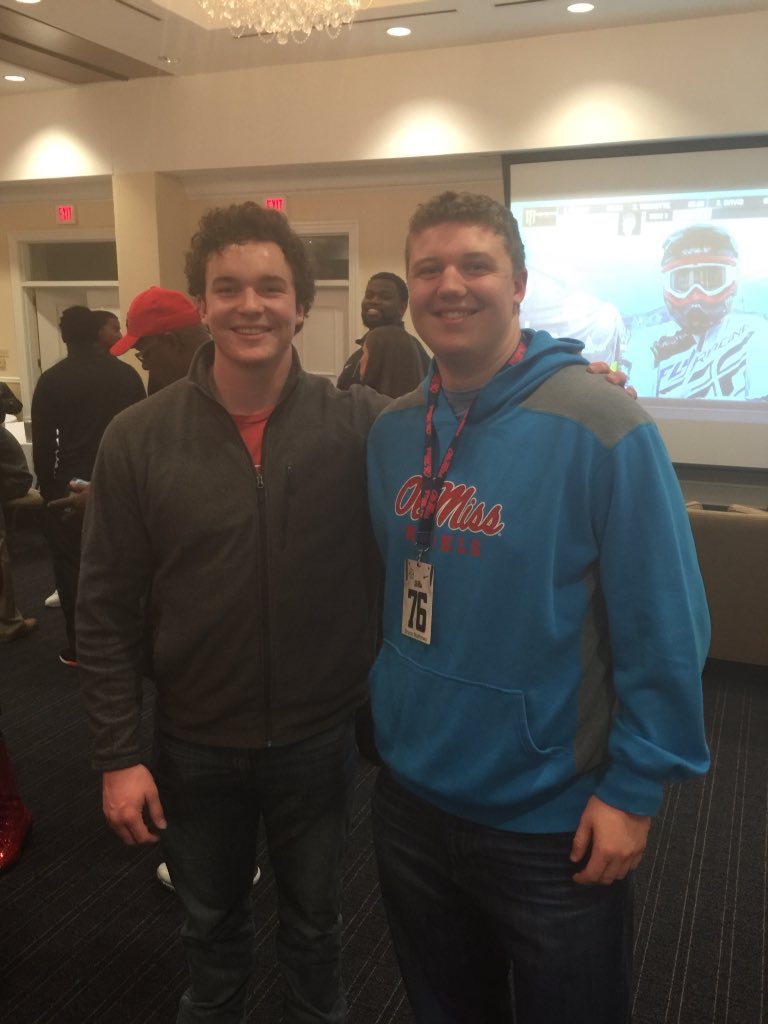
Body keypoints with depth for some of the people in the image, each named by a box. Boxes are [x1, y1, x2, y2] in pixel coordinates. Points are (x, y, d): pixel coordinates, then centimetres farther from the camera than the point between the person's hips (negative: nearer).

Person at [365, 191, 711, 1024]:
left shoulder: (600, 425, -19)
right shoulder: (392, 431, -1)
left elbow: (664, 629, -16)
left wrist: (634, 788, -14)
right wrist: (383, 715, 11)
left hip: (552, 817, -5)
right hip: (410, 795, 5)